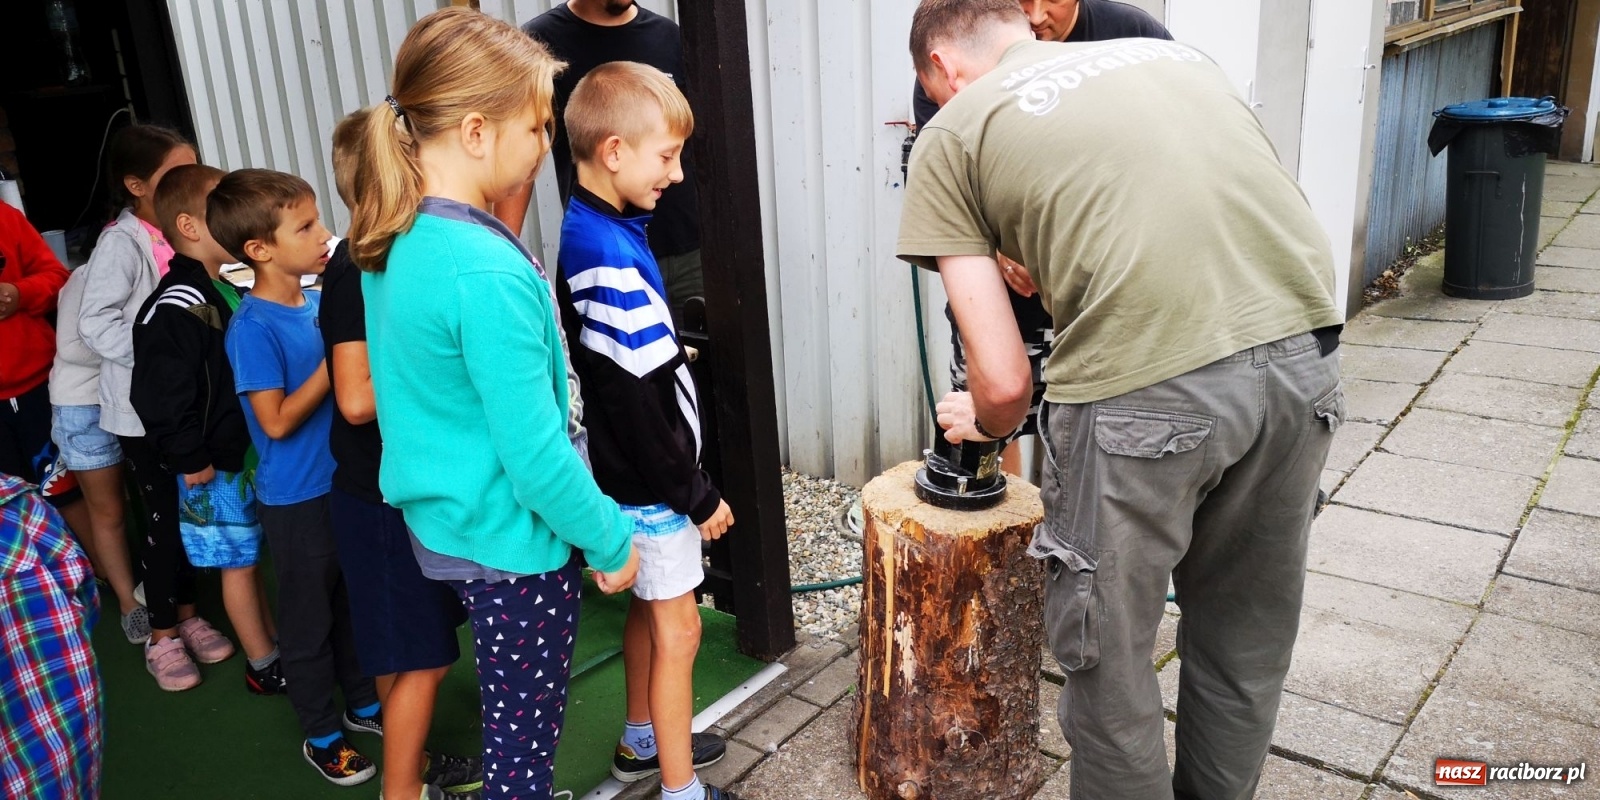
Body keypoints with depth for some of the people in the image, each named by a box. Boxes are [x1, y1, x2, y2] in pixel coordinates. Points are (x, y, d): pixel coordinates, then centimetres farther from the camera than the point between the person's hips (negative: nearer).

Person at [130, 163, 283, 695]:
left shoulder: (229, 291, 8)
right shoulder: (174, 310, -21)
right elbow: (158, 397, -24)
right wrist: (189, 461, -19)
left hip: (253, 451, 8)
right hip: (216, 467, -8)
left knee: (256, 554, 19)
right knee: (238, 562, 5)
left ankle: (277, 639, 33)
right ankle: (263, 666, 17)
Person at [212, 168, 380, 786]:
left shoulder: (319, 301, 1)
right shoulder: (254, 327, -20)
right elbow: (277, 421, -22)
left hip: (344, 481, 7)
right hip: (297, 499, -7)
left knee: (353, 602, 21)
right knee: (309, 619, 10)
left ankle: (362, 704, 40)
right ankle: (321, 734, 27)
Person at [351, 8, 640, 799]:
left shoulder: (395, 241, -1)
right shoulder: (488, 275, -28)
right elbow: (534, 451, -24)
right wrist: (610, 539, -11)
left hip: (444, 519, 8)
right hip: (513, 538, -8)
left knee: (509, 719, 24)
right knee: (526, 735, 12)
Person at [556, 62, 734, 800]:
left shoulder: (591, 232, 4)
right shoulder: (610, 255, -26)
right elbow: (638, 399, -25)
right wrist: (697, 494, -15)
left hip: (634, 473, 9)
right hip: (650, 482, -9)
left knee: (649, 608, 22)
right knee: (677, 627, 3)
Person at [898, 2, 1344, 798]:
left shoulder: (951, 134, 9)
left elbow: (1004, 382, 6)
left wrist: (983, 424, 26)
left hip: (1148, 385, -6)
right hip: (1300, 347, 7)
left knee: (1108, 658, 16)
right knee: (1246, 639, 26)